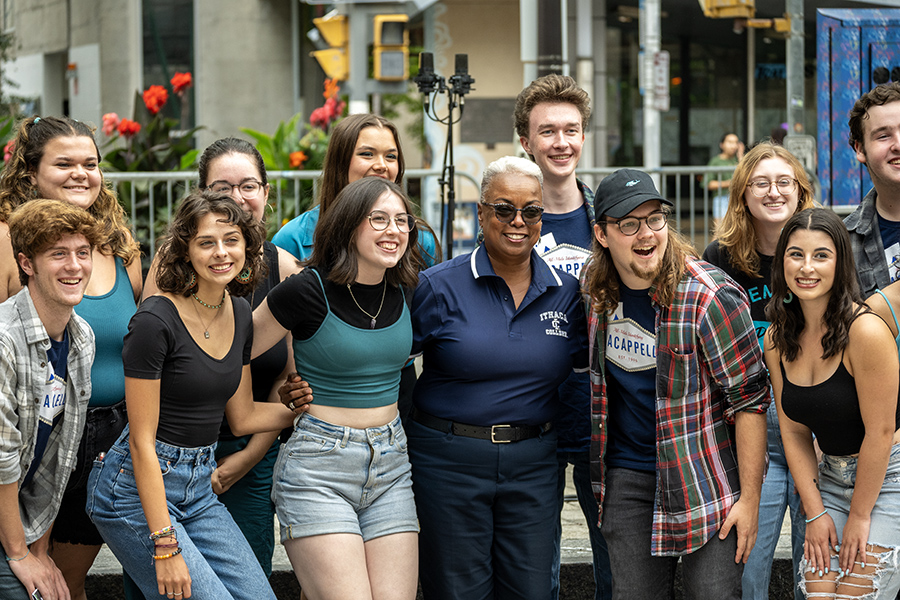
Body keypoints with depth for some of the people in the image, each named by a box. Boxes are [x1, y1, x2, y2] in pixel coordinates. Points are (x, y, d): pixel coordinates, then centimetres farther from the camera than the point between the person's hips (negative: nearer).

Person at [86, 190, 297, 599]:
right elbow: (142, 442, -17)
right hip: (137, 488, -8)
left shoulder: (240, 315, 5)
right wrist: (165, 546, -19)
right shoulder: (156, 320, -18)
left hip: (199, 488, 8)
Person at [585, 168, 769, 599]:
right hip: (627, 478, 5)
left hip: (705, 480, -5)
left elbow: (749, 400, -14)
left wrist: (749, 498, -15)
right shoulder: (598, 290, 2)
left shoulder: (708, 296, -17)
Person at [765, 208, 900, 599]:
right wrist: (815, 513, -2)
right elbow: (794, 433, 4)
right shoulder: (777, 339, -1)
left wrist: (860, 514, -10)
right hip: (831, 476, 6)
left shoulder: (865, 331, -22)